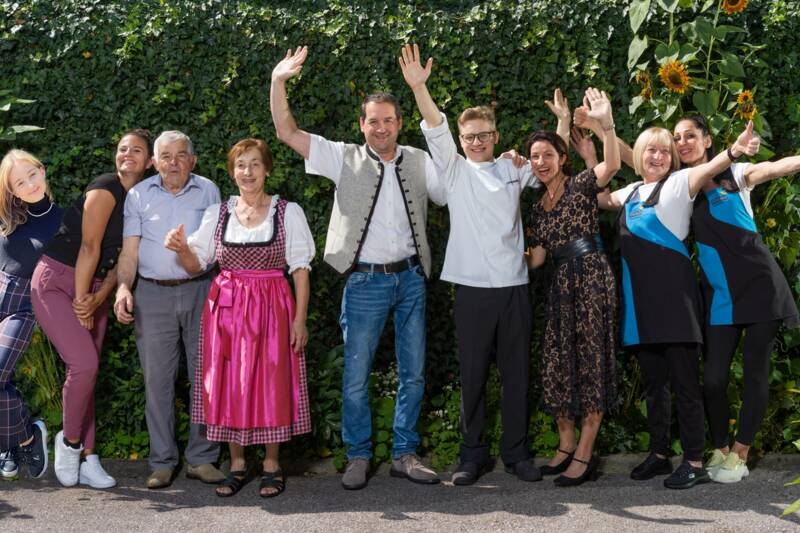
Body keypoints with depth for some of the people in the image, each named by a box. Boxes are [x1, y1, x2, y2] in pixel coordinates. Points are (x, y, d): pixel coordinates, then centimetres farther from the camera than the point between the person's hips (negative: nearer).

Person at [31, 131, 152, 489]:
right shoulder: (106, 188, -14)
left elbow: (122, 258, 5)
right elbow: (90, 246, -14)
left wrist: (98, 299, -8)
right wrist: (81, 301, -12)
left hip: (93, 287, 7)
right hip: (56, 281, -7)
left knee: (84, 372, 6)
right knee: (84, 365, -18)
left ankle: (86, 459, 9)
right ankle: (69, 440, 3)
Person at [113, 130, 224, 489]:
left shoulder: (208, 191, 6)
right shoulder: (139, 195, 6)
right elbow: (130, 249, 4)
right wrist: (123, 287, -12)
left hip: (200, 291, 0)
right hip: (153, 294, 0)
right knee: (157, 379, 2)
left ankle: (201, 458, 11)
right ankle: (162, 462, 10)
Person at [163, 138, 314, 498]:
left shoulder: (288, 212, 0)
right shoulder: (217, 214, 7)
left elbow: (300, 268, -1)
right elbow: (196, 265, 8)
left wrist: (300, 318, -8)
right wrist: (181, 248, -14)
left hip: (271, 307, -2)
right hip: (225, 307, 3)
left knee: (271, 384, 0)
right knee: (229, 384, 4)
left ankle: (271, 465, 13)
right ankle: (237, 464, 17)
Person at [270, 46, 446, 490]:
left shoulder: (419, 162, 7)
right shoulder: (345, 159, 0)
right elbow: (287, 132, -4)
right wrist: (278, 81, -15)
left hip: (411, 278, 3)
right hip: (365, 282, -2)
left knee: (413, 374, 8)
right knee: (356, 376, 0)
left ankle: (404, 454, 20)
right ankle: (358, 457, 15)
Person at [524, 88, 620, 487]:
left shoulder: (581, 185, -1)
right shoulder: (538, 208, 17)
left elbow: (611, 164, -22)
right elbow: (536, 258, 15)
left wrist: (606, 124, -34)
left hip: (592, 278, -7)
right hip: (561, 285, 7)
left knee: (590, 361, -3)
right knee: (558, 364, 7)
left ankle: (585, 455, 1)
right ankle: (566, 444, 21)